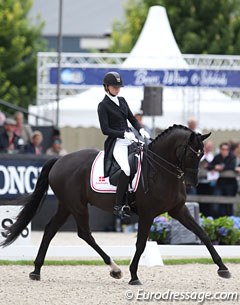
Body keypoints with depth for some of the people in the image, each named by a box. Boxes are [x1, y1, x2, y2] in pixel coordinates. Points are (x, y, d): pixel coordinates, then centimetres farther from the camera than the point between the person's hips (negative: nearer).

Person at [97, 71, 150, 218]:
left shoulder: (122, 101, 16)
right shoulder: (103, 106, -3)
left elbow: (132, 118, 19)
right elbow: (105, 129, -9)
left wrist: (141, 129, -1)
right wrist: (124, 134, -18)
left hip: (130, 139, 8)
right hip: (116, 142, -8)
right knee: (126, 169, -28)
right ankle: (119, 206, -24)